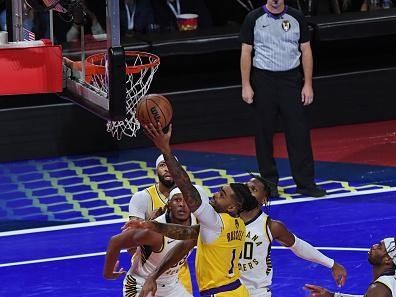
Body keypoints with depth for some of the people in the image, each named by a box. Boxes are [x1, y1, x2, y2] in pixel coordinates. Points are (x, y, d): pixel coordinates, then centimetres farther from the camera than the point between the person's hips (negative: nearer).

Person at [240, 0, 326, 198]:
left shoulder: (296, 18, 4)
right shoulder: (254, 19, 0)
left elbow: (306, 51, 6)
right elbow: (246, 53, 0)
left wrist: (308, 84, 0)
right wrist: (246, 85, -6)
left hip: (291, 79, 1)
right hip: (263, 81, -1)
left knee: (299, 132, -3)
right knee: (264, 133, 5)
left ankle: (305, 183, 2)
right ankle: (269, 182, 15)